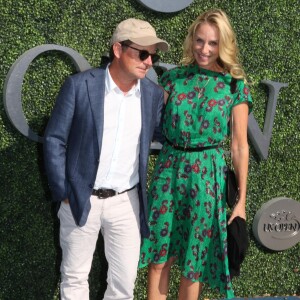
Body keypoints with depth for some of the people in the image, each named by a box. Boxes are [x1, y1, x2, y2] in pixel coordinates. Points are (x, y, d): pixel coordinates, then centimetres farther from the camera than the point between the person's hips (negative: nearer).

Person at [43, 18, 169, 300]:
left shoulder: (154, 94, 0)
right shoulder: (79, 85, -10)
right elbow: (54, 140, -7)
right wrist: (62, 193, -8)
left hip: (127, 202, 3)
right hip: (80, 200, -2)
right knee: (75, 277, 11)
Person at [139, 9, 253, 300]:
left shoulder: (235, 86, -3)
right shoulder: (173, 78, 3)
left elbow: (240, 146, -3)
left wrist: (241, 200, -3)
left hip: (207, 175, -2)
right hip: (168, 170, 2)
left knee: (193, 263, 9)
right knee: (159, 257, 8)